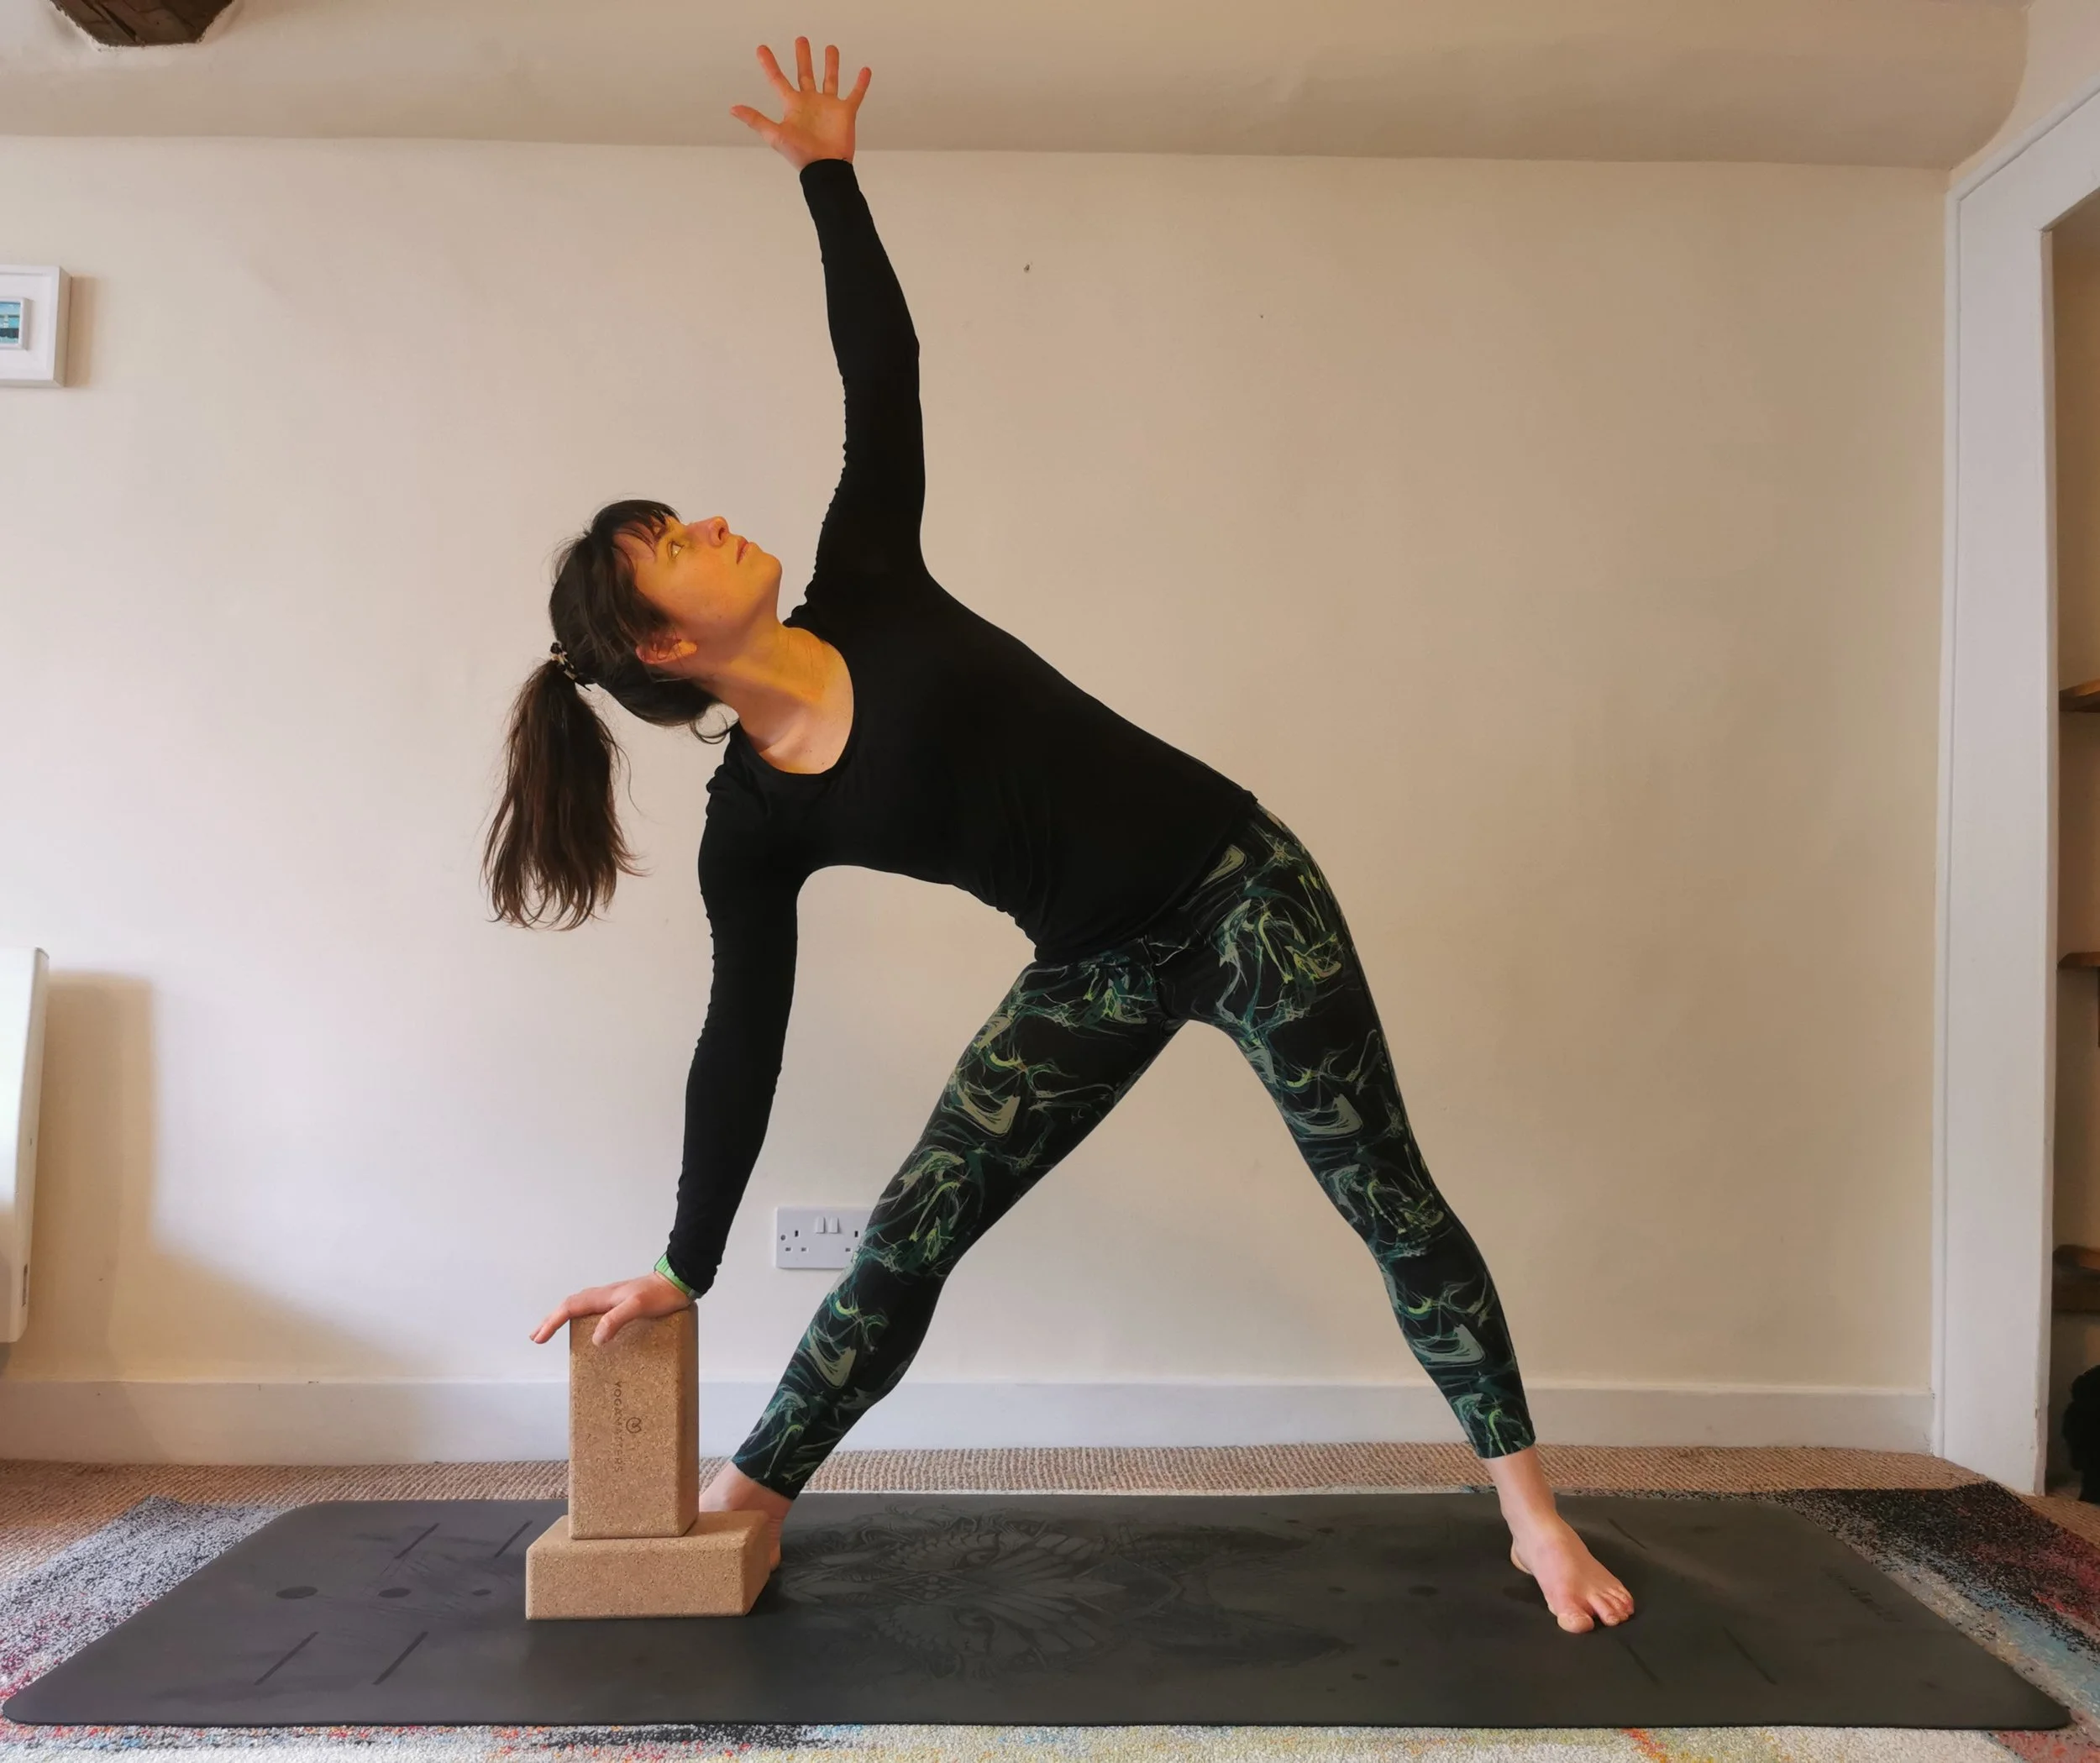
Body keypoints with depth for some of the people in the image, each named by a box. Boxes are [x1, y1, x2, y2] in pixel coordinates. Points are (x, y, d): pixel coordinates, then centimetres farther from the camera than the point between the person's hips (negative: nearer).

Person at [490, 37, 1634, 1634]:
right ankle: (745, 1500, 26)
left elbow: (883, 374, 4)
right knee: (905, 1238, 4)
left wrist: (828, 169, 5)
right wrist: (683, 1267, 2)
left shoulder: (866, 588, -3)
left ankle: (1532, 1509, 22)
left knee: (1387, 1201, 5)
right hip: (1098, 974, 0)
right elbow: (744, 1044, -1)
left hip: (1241, 888, 0)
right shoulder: (753, 827, -5)